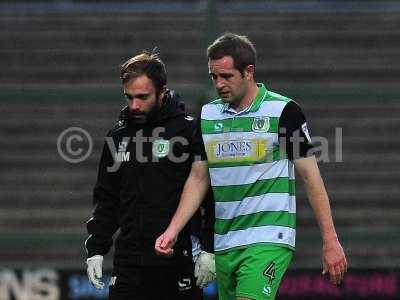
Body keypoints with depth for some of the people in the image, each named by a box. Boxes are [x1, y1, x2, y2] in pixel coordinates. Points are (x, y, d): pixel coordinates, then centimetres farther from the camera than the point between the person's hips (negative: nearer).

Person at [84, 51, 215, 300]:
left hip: (179, 261, -4)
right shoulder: (119, 135, 12)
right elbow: (106, 199, 19)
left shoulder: (189, 130, -5)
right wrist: (96, 249, 11)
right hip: (129, 265, 4)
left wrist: (208, 250, -11)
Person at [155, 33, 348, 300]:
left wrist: (330, 241, -7)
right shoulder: (208, 115, 9)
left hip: (268, 242, -6)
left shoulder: (283, 111, -6)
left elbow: (311, 176, -5)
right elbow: (198, 178, 15)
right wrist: (173, 230, 4)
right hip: (224, 245, 6)